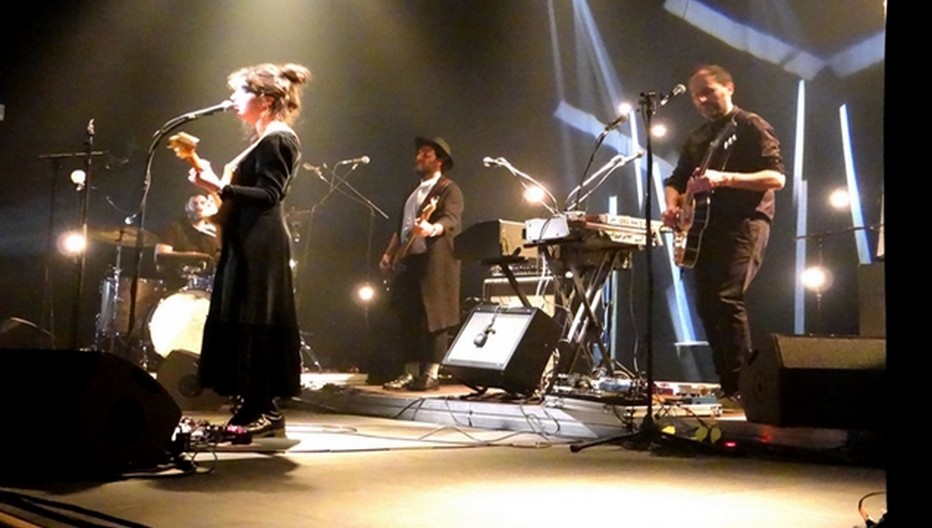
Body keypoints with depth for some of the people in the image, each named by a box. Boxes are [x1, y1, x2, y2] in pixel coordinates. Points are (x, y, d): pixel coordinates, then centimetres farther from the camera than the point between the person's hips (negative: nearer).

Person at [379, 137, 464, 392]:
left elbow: (452, 220, -20)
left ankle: (432, 374, -5)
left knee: (433, 318, -8)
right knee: (408, 320, 7)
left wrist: (432, 229, -40)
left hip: (434, 262, -8)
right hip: (407, 261, 8)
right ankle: (411, 373, 12)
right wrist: (389, 254, 17)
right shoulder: (415, 191, 24)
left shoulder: (449, 189, -3)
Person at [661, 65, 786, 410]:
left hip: (744, 224, -8)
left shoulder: (752, 127, -1)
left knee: (727, 298, -22)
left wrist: (724, 179, -22)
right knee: (706, 306, 3)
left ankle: (743, 386, -18)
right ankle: (727, 385, 10)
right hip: (705, 227, 8)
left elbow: (777, 177, -11)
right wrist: (673, 205, 2)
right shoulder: (697, 138, 21)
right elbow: (676, 180, 25)